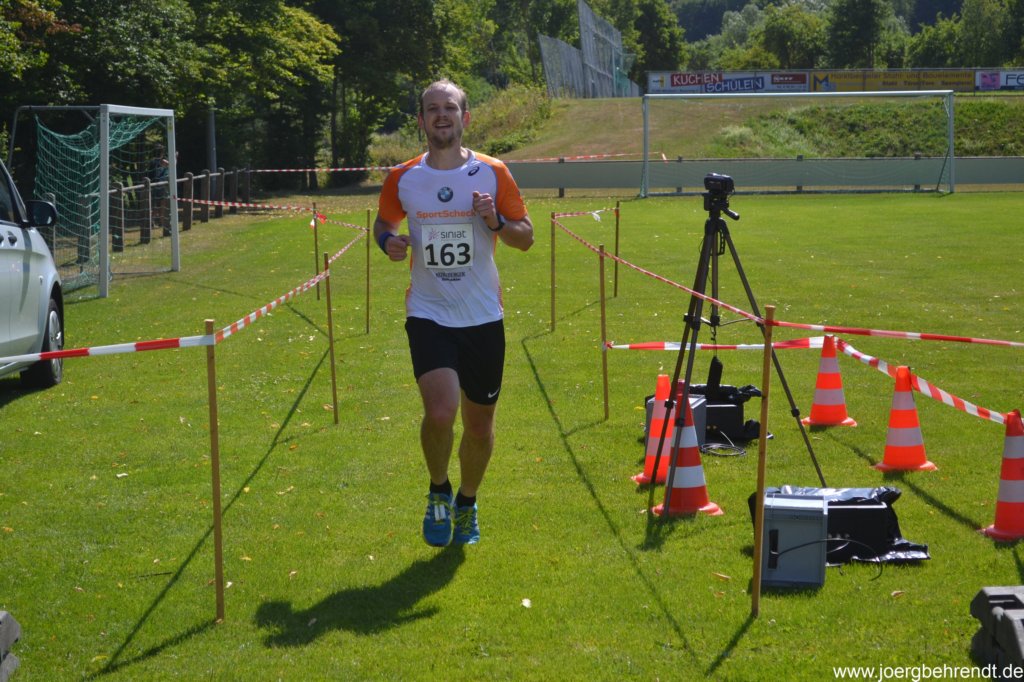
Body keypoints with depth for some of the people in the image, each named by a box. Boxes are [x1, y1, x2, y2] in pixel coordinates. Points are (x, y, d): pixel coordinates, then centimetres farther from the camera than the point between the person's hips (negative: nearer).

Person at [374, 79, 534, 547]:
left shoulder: (492, 174, 0)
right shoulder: (402, 179, 1)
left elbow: (526, 237, 6)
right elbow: (383, 223, 19)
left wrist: (496, 221, -15)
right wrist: (388, 240, -5)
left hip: (483, 318, 1)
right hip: (428, 315, -1)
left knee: (479, 425, 9)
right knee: (440, 412, -20)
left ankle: (467, 503, 36)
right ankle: (438, 492, 9)